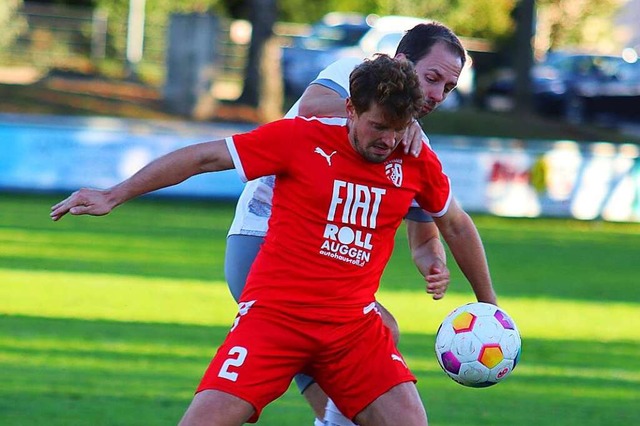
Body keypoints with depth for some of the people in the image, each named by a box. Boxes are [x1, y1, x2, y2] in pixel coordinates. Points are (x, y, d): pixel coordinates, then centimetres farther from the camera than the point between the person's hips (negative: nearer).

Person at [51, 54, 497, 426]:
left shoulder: (417, 162, 1)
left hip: (354, 324, 3)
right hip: (274, 312, -3)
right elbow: (203, 157, -2)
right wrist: (114, 195, 0)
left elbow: (457, 226, 20)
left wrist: (489, 304, 28)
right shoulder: (301, 138, -9)